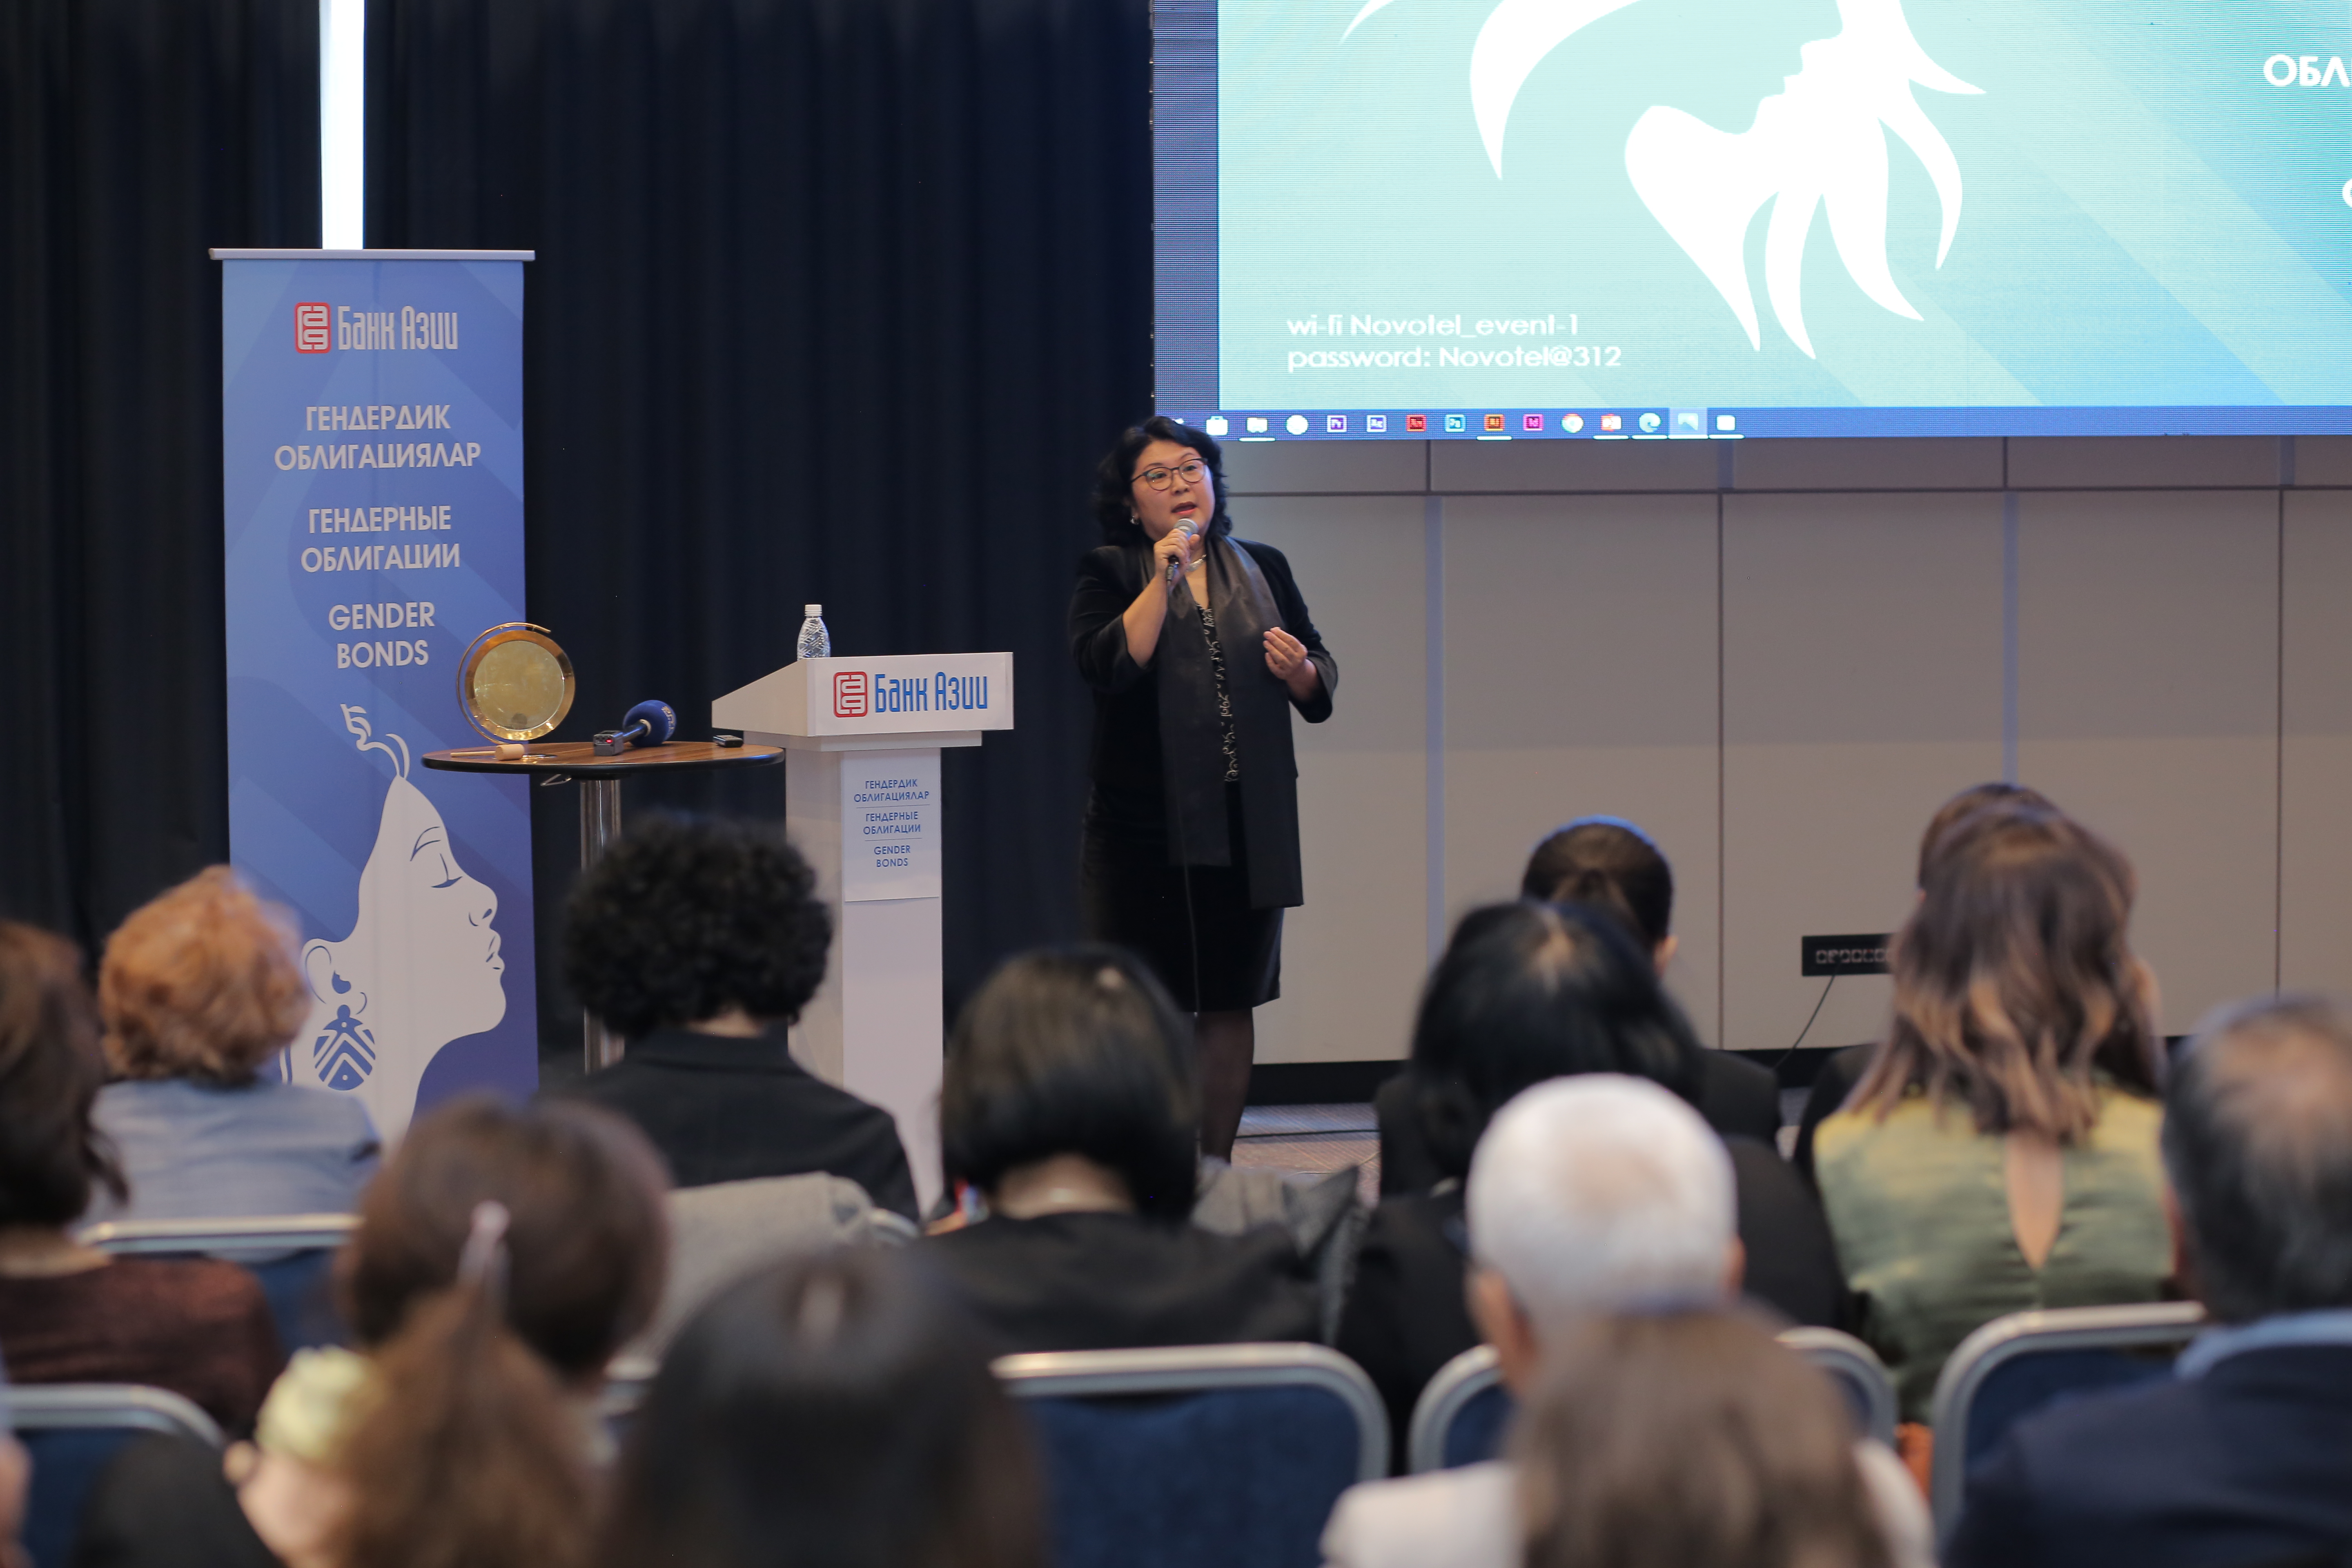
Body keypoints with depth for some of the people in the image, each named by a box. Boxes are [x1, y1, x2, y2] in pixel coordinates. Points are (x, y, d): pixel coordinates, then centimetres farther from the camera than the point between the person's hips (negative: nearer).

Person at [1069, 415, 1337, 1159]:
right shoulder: (1109, 574, 2)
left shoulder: (1263, 569, 12)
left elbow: (1321, 690, 15)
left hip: (1248, 828, 3)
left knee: (1229, 1006, 7)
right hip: (1146, 830, -3)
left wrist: (1300, 670, -7)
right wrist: (1164, 577, -16)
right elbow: (1107, 666, -16)